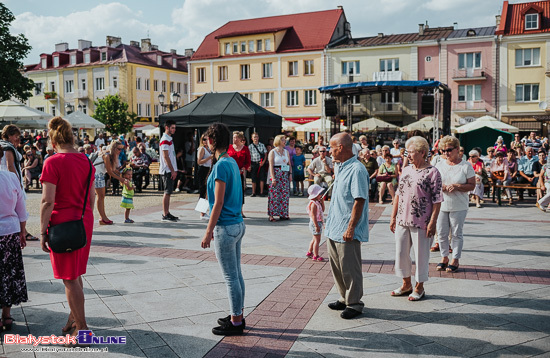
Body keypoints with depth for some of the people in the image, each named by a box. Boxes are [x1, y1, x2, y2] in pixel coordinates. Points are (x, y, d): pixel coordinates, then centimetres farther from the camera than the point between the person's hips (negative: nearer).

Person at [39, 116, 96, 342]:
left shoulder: (53, 162, -14)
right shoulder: (86, 161, 5)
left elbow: (48, 201, -17)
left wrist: (43, 231, -11)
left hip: (63, 223, -7)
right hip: (85, 221, 7)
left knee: (70, 278, 3)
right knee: (75, 275, 20)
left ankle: (82, 329, 10)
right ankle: (75, 317, 33)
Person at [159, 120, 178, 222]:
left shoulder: (169, 139, 18)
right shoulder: (165, 140, -14)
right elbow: (166, 156, -18)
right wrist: (172, 170, -19)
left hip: (170, 170, 10)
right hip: (167, 170, -10)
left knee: (168, 192, 12)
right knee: (167, 192, -7)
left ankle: (167, 213, 18)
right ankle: (165, 215, -2)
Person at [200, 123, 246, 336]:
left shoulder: (221, 165, -17)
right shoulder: (232, 162, 11)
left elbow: (218, 203, -19)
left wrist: (208, 232, -14)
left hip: (226, 227, -9)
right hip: (238, 224, 9)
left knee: (231, 278, 0)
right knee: (237, 274, 16)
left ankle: (236, 323, 11)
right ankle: (238, 316, 27)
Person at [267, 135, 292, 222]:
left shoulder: (286, 151, 14)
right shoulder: (272, 152, -2)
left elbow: (289, 164, 15)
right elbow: (271, 165, -8)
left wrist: (290, 174, 1)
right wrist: (273, 178, -15)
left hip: (285, 175, 5)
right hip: (276, 174, -5)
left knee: (285, 195, 4)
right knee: (275, 195, -5)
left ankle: (283, 214, 12)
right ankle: (271, 215, 0)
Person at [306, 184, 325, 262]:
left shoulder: (317, 202, 10)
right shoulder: (314, 204, -21)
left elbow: (323, 210, 18)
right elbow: (313, 215, -25)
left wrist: (322, 201, 7)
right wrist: (316, 226, -26)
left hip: (318, 223, 10)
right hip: (315, 223, -10)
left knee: (315, 239, 21)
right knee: (317, 240, -6)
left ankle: (309, 252, 34)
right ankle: (315, 256, -1)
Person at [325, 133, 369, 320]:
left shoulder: (357, 170, -18)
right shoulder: (341, 167, 13)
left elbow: (359, 201, -22)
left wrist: (350, 228, -23)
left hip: (347, 231, -10)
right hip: (335, 228, 10)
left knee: (350, 269, 1)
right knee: (337, 266, 18)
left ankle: (354, 303, 15)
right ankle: (345, 299, 32)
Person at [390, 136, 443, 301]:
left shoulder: (432, 172, -8)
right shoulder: (406, 170, 10)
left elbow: (437, 200, -11)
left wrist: (432, 222, -15)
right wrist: (393, 217, 10)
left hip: (421, 222, -6)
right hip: (402, 220, 6)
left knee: (421, 255, 6)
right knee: (401, 253, 13)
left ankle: (419, 287, 22)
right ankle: (406, 284, 31)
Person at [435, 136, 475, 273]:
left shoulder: (466, 166, -2)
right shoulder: (439, 165, 8)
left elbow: (472, 185, -4)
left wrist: (457, 186, -18)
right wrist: (441, 186, -11)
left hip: (459, 206, -3)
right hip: (441, 205, 3)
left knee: (456, 233, 3)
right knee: (441, 233, 6)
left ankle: (455, 259, 15)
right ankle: (444, 257, 22)